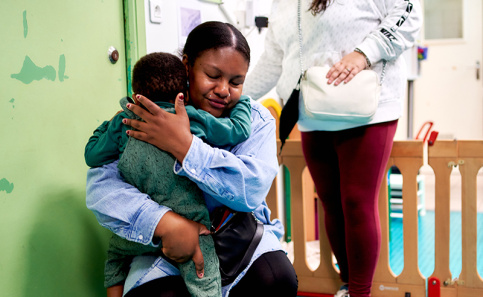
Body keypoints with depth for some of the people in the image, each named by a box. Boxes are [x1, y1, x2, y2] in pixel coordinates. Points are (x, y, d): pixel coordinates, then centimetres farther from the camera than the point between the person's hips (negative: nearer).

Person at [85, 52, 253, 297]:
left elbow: (93, 156, 16)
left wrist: (108, 125, 33)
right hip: (188, 223, -2)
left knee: (115, 254, 32)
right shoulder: (196, 120, 5)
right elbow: (239, 129, 14)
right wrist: (241, 102, 34)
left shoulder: (123, 122, 9)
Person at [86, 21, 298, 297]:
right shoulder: (147, 117, -4)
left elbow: (252, 190, -18)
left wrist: (183, 145, -28)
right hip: (167, 243, -1)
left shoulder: (256, 119, 0)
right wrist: (167, 223, -32)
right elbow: (101, 184, -16)